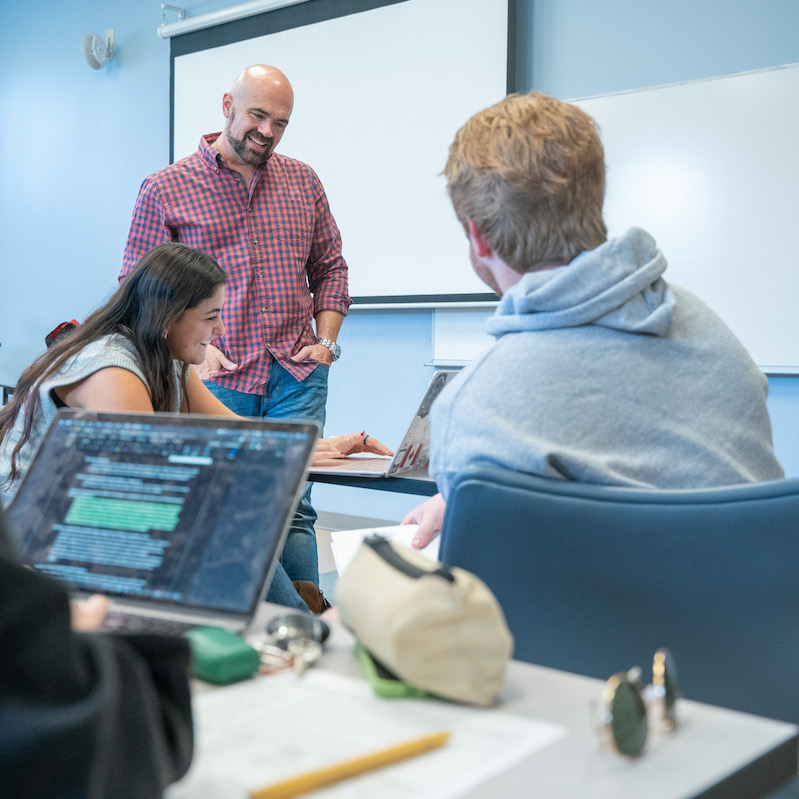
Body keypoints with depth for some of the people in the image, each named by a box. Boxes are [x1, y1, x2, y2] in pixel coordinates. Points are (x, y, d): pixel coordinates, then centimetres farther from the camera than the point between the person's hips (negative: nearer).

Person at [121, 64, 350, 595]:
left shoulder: (303, 181, 13)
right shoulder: (165, 188, 3)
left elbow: (330, 268, 18)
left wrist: (326, 341, 4)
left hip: (297, 375, 2)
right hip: (215, 377, -1)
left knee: (293, 505, -2)